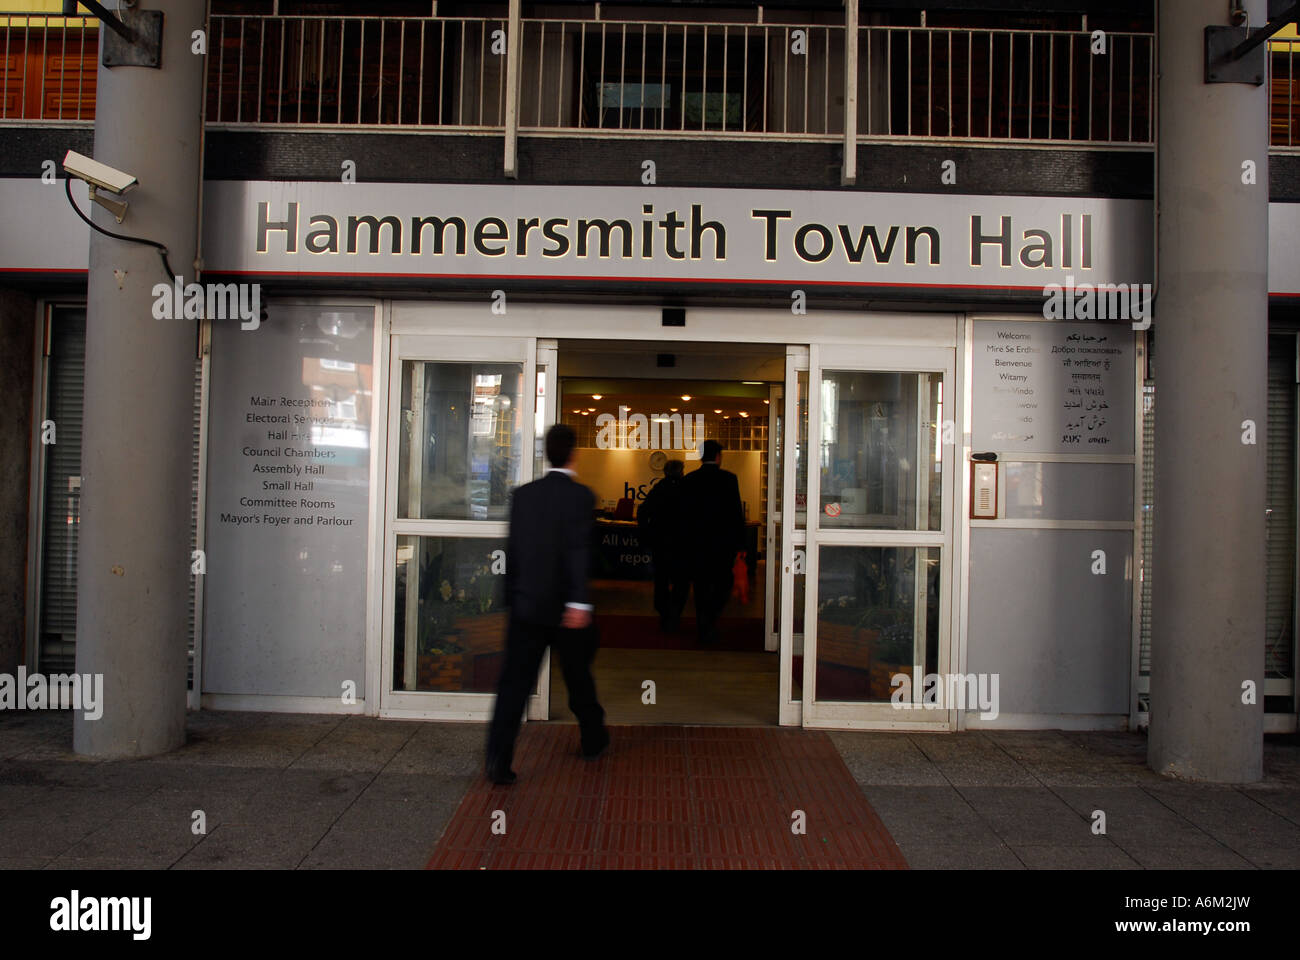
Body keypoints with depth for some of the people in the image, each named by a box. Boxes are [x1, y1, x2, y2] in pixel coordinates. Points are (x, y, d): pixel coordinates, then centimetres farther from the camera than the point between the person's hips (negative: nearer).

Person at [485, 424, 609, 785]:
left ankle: (498, 760, -6)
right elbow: (579, 550, -20)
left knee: (514, 683, 1)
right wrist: (580, 602, -25)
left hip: (526, 606, 3)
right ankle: (593, 741, 35)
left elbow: (512, 549, 10)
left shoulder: (523, 495, 5)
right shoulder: (580, 496, -9)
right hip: (565, 608, -3)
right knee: (578, 678, 16)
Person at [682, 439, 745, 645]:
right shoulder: (728, 478, -7)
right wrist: (740, 543, -1)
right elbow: (737, 512, -7)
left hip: (697, 541, 3)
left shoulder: (688, 480, 1)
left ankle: (704, 630, 15)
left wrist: (687, 540, 12)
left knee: (701, 585, 11)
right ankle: (710, 619, -9)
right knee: (723, 582, 11)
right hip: (724, 541, -3)